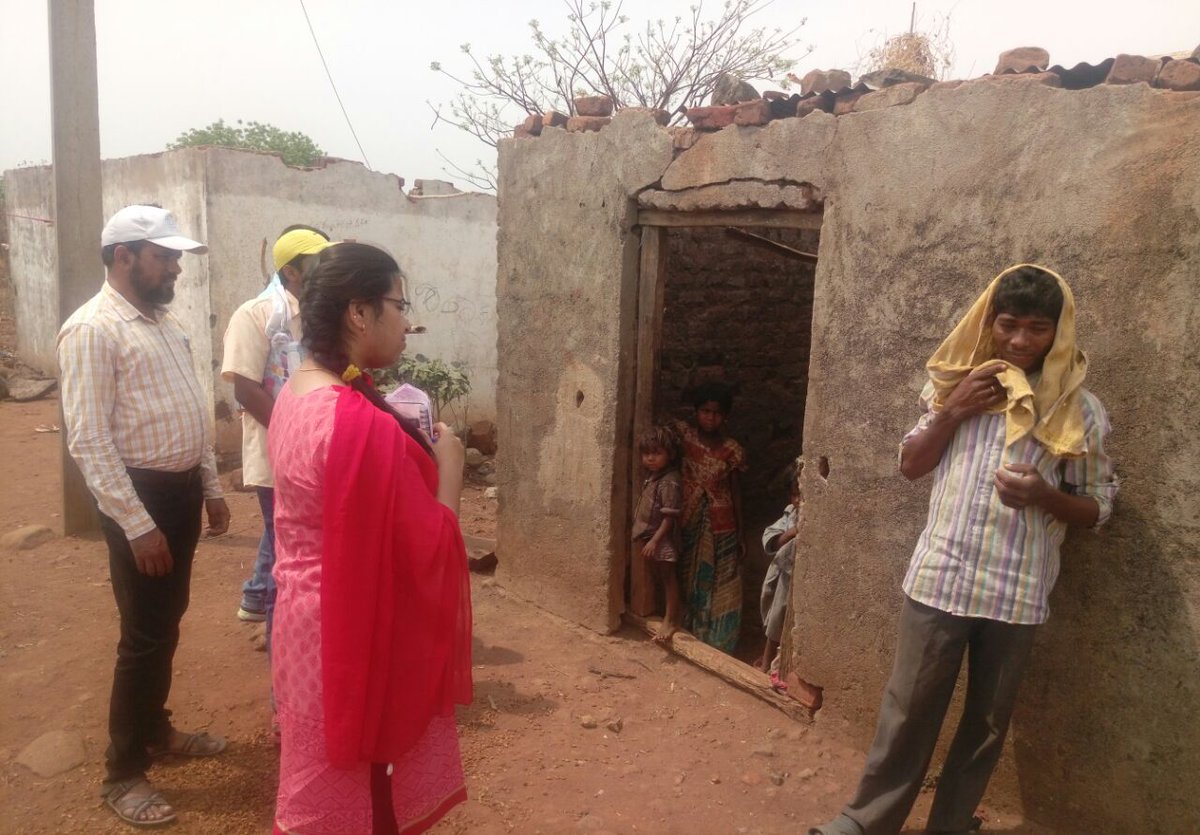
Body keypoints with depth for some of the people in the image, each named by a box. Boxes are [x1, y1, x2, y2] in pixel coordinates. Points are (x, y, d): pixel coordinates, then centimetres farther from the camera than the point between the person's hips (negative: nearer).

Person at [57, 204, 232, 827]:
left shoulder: (166, 324, 11)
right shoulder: (91, 330, -16)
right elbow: (90, 442, -21)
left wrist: (210, 487, 16)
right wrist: (138, 525, -22)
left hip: (182, 490, 8)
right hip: (140, 496, -8)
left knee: (167, 624, 19)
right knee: (144, 636, 0)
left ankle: (155, 728, 37)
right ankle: (123, 773, 16)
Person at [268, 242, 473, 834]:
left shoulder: (297, 393, 1)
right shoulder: (362, 424, -29)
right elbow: (427, 553, -25)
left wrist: (405, 447, 5)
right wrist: (447, 467, -13)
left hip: (311, 615, 9)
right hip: (361, 633, -9)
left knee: (323, 776, 27)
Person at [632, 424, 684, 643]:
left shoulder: (669, 483, -23)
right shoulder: (651, 477, 4)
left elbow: (669, 518, -24)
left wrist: (654, 541, -25)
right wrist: (643, 538, 14)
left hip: (663, 538, -9)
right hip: (649, 535, 9)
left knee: (668, 576, 3)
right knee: (659, 576, 19)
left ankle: (671, 620, 13)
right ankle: (674, 608, 35)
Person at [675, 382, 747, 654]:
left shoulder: (732, 450, -7)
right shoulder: (684, 434, -7)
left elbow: (735, 491, 0)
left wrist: (740, 535, 2)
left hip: (720, 525, -1)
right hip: (689, 521, 1)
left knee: (719, 585, 8)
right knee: (689, 579, 14)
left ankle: (716, 642, 23)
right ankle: (689, 633, 30)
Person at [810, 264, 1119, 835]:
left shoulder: (1078, 409, -1)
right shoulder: (959, 383, 4)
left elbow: (1098, 507, 3)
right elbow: (910, 464, 8)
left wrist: (1047, 496, -18)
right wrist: (951, 411, -8)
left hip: (1017, 594, 0)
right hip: (939, 579, 0)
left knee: (987, 721, 14)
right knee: (909, 710, 9)